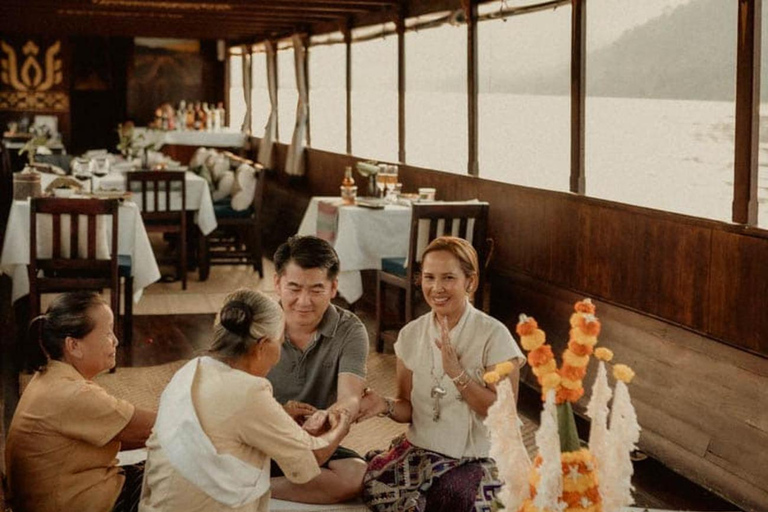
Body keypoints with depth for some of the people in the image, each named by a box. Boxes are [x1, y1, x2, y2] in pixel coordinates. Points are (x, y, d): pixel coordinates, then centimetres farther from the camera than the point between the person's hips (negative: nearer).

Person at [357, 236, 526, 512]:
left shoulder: (494, 335, -9)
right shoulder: (411, 334, 5)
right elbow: (409, 407, 10)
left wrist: (457, 374, -21)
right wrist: (386, 406, -13)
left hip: (480, 458, -3)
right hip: (422, 449, 3)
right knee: (374, 483, -27)